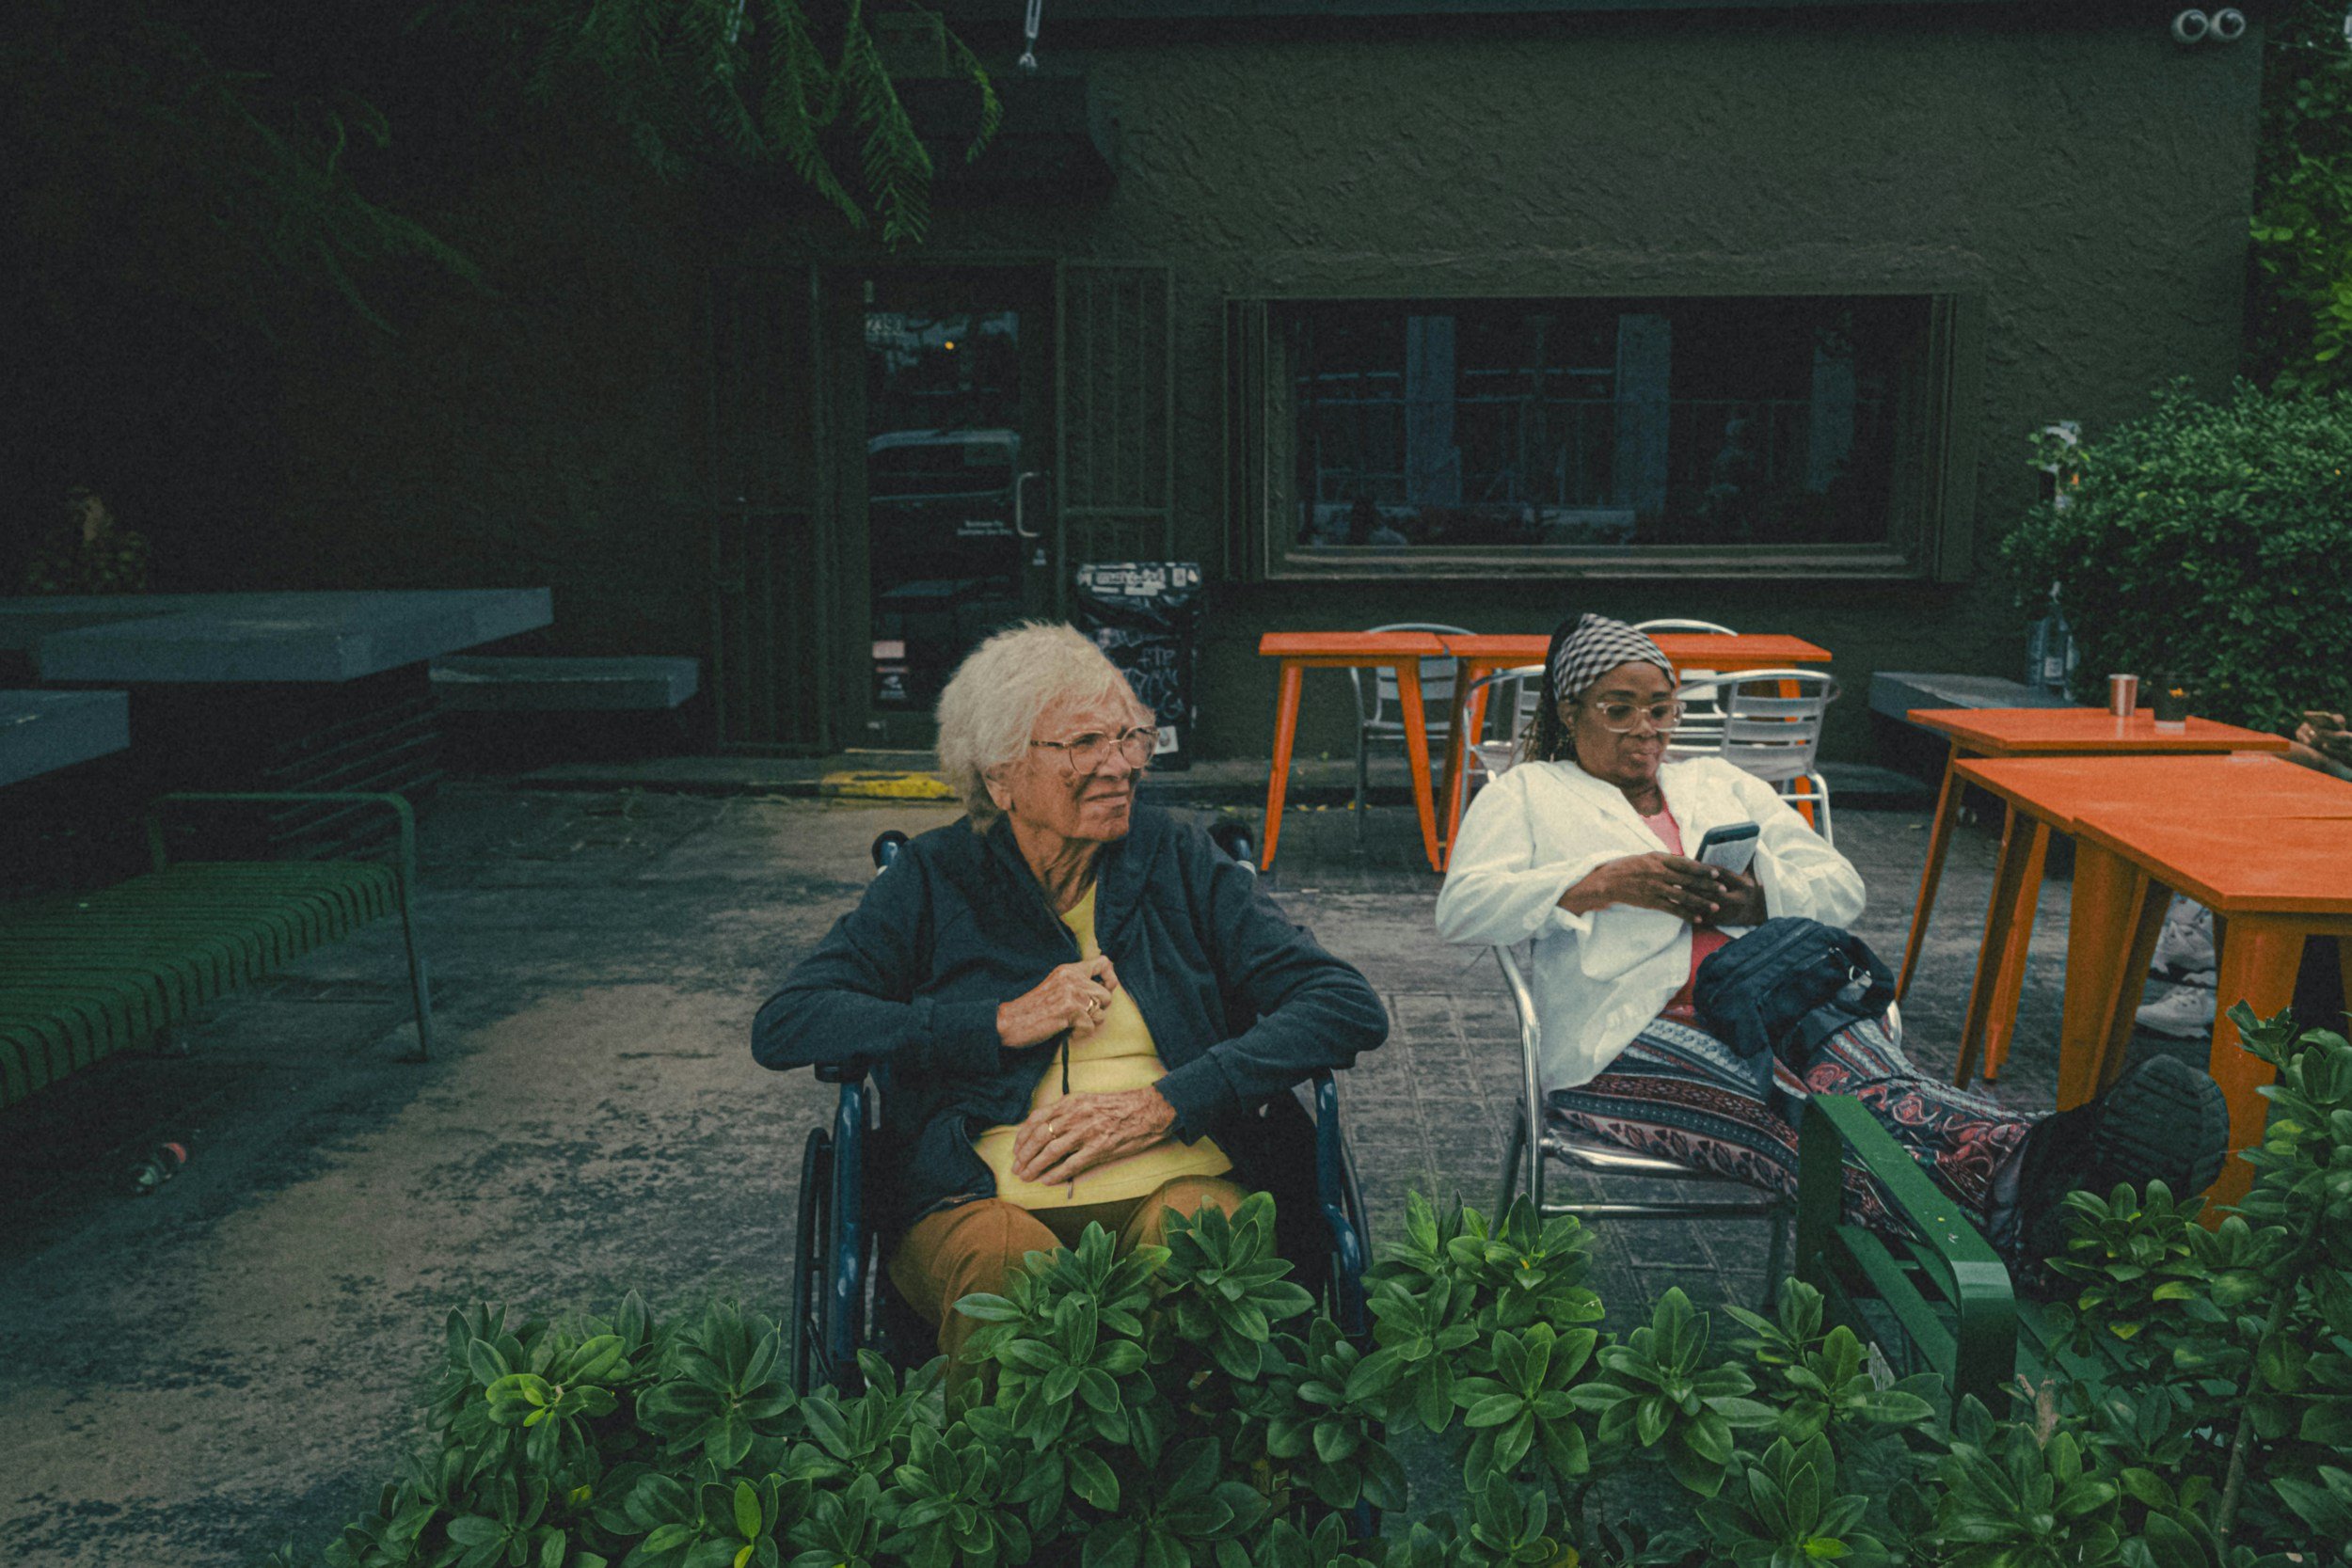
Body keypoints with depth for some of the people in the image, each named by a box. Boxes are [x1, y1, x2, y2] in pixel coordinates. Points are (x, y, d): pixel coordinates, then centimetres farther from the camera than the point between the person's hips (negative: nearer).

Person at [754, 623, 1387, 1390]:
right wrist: (1003, 1023, -5)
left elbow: (1349, 1006, 5)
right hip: (986, 1200, 0)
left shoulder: (1176, 859, 14)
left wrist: (1165, 1104, -9)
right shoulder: (935, 880, 11)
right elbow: (782, 1026, 2)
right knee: (1004, 1264, -35)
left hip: (1174, 1184, 1)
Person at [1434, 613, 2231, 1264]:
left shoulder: (1717, 782, 33)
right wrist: (1605, 882, -8)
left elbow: (1842, 886, 25)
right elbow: (1462, 906, 2)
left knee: (1858, 1078, -36)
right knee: (1796, 1118, -38)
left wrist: (1761, 896, 1)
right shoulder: (1527, 794, 20)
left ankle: (2019, 1159, -66)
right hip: (1638, 1031, -4)